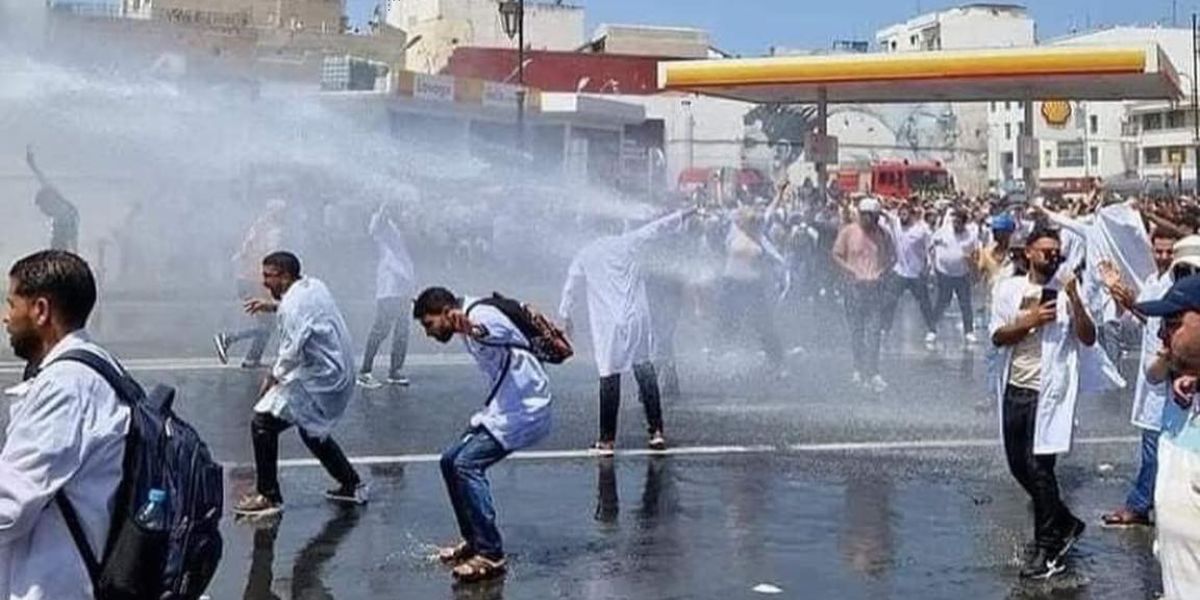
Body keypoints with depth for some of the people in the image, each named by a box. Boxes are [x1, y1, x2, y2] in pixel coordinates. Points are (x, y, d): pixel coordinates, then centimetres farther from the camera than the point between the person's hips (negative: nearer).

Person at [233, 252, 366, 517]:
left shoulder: (294, 303, -21)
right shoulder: (313, 285, 7)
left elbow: (292, 351, -24)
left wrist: (273, 377, -10)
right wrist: (273, 306, 20)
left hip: (318, 379, -10)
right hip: (338, 375, 10)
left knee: (263, 423, -8)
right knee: (312, 430, 27)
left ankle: (269, 496, -3)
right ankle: (352, 485, 33)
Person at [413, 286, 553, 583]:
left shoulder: (481, 316, -19)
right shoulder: (470, 325, 13)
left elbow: (501, 334, -45)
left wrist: (474, 331, -65)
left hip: (525, 411, -11)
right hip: (503, 409, 11)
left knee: (467, 464, -20)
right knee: (451, 461, 12)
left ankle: (491, 555, -16)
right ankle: (474, 541, 23)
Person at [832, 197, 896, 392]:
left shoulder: (882, 234, 5)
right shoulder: (848, 232, 0)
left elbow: (892, 256, 15)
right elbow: (836, 255, 1)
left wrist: (883, 271, -4)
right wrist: (852, 271, -11)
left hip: (875, 286, 1)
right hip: (855, 286, -1)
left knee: (874, 330, -6)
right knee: (856, 330, 5)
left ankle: (872, 372, -7)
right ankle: (859, 369, 18)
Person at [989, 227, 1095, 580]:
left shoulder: (1065, 293, -3)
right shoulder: (1008, 289, 4)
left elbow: (1088, 339, -11)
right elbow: (997, 337, -2)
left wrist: (1075, 300, -21)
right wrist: (1031, 320, -15)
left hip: (1048, 392, -4)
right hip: (1015, 389, 4)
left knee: (1038, 466, -7)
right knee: (1018, 464, 12)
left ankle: (1048, 549, 4)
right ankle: (1066, 523, 31)